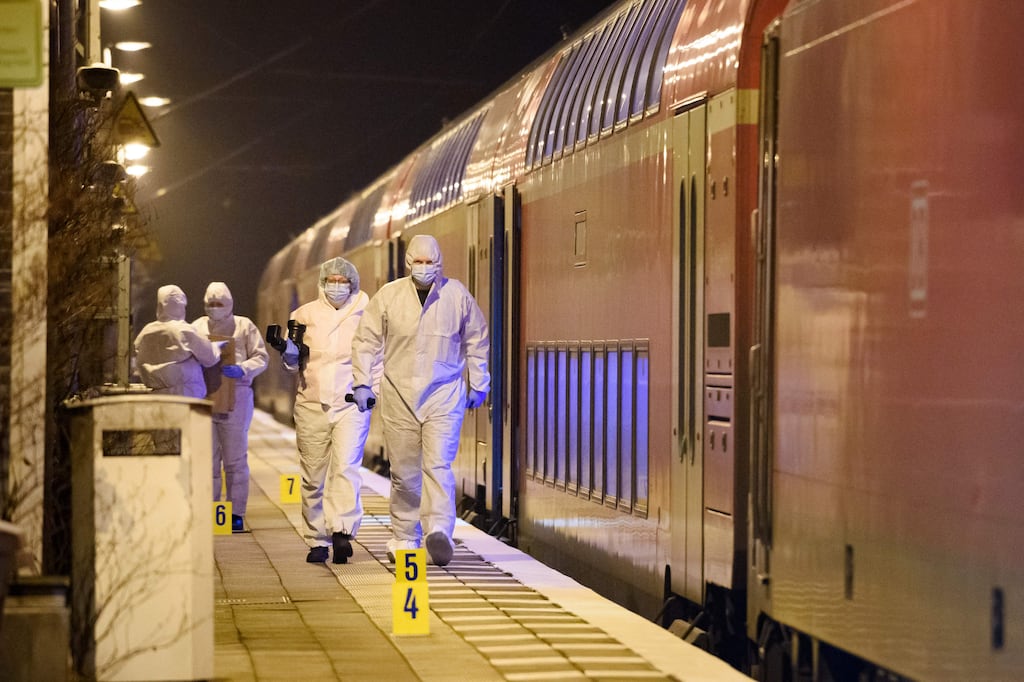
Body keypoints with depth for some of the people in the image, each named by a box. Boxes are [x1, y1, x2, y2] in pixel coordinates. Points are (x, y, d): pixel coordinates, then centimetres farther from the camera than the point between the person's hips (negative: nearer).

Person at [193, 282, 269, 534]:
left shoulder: (244, 326, 8)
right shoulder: (197, 327, 16)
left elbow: (261, 357, 4)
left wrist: (242, 369, -15)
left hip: (235, 396, -3)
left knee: (235, 459, -1)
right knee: (208, 458, 4)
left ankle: (236, 513, 2)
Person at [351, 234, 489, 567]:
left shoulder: (457, 295, 2)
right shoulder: (388, 296, 1)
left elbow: (477, 340, 13)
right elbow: (367, 340, 7)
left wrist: (478, 384, 12)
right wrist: (362, 382, 0)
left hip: (444, 395, -1)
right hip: (399, 396, 1)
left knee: (438, 465, -16)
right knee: (404, 472, 7)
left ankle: (439, 531, -27)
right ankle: (403, 538, 17)